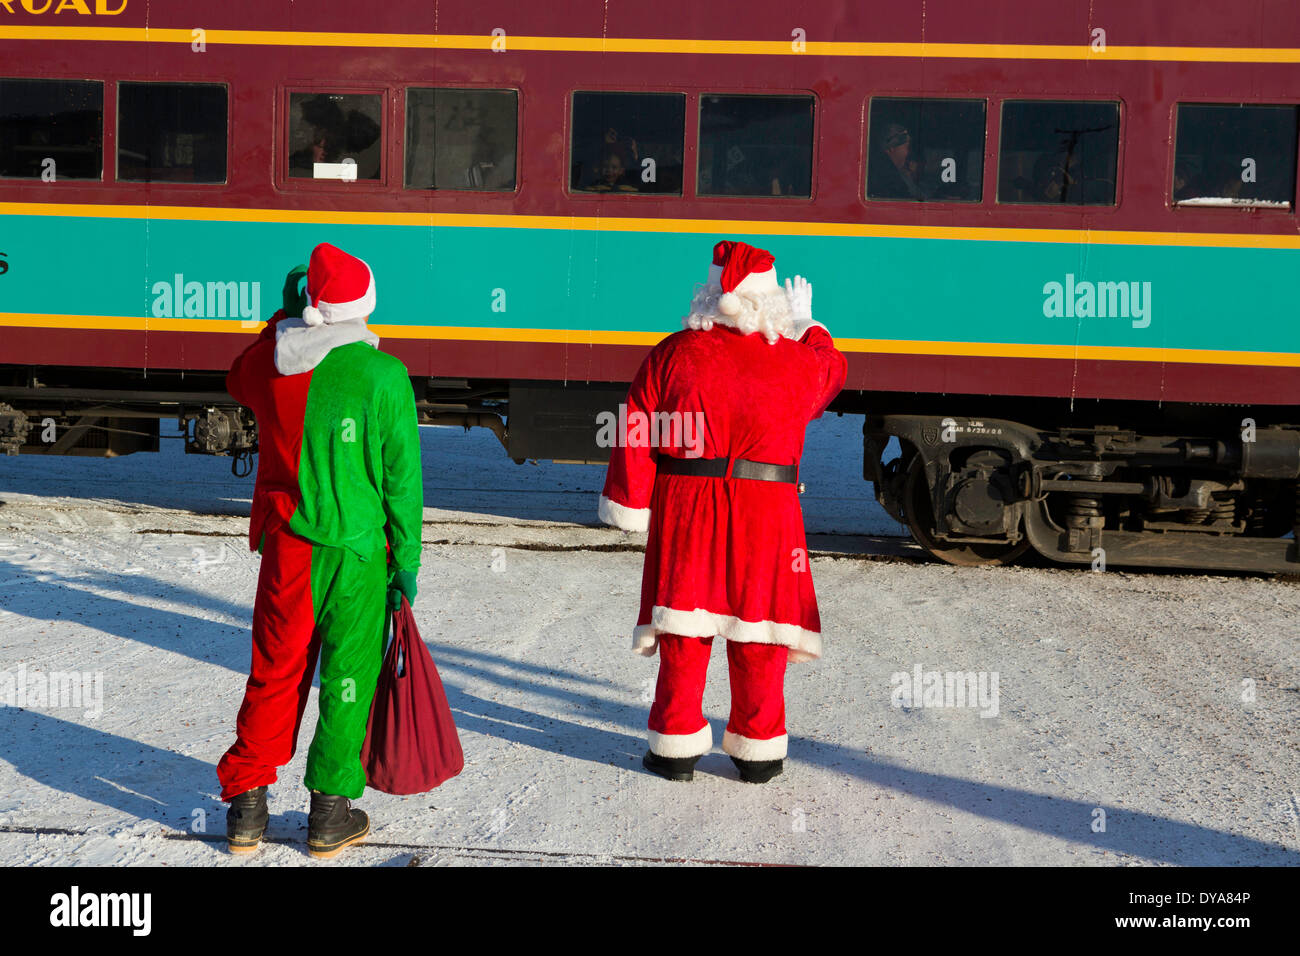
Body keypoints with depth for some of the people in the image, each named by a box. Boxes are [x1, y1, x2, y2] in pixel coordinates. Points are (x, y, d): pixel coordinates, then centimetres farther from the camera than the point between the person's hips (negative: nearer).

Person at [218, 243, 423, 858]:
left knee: (274, 670, 15)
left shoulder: (267, 360, -3)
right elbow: (401, 476, -9)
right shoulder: (383, 374, -12)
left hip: (284, 546, 3)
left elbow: (237, 380, 24)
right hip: (356, 552, -3)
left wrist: (283, 316, 29)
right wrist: (406, 560, -1)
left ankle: (246, 806, 19)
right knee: (348, 674, 9)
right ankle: (330, 815, 16)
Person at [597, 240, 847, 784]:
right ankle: (758, 752, 17)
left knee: (684, 628, 8)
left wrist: (630, 506, 4)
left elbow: (637, 433, -3)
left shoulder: (673, 354, -2)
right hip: (766, 513, 0)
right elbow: (832, 371, 25)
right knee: (759, 625, 9)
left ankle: (677, 746, 14)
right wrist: (807, 326, 41)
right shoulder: (796, 361, 1)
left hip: (686, 507, 0)